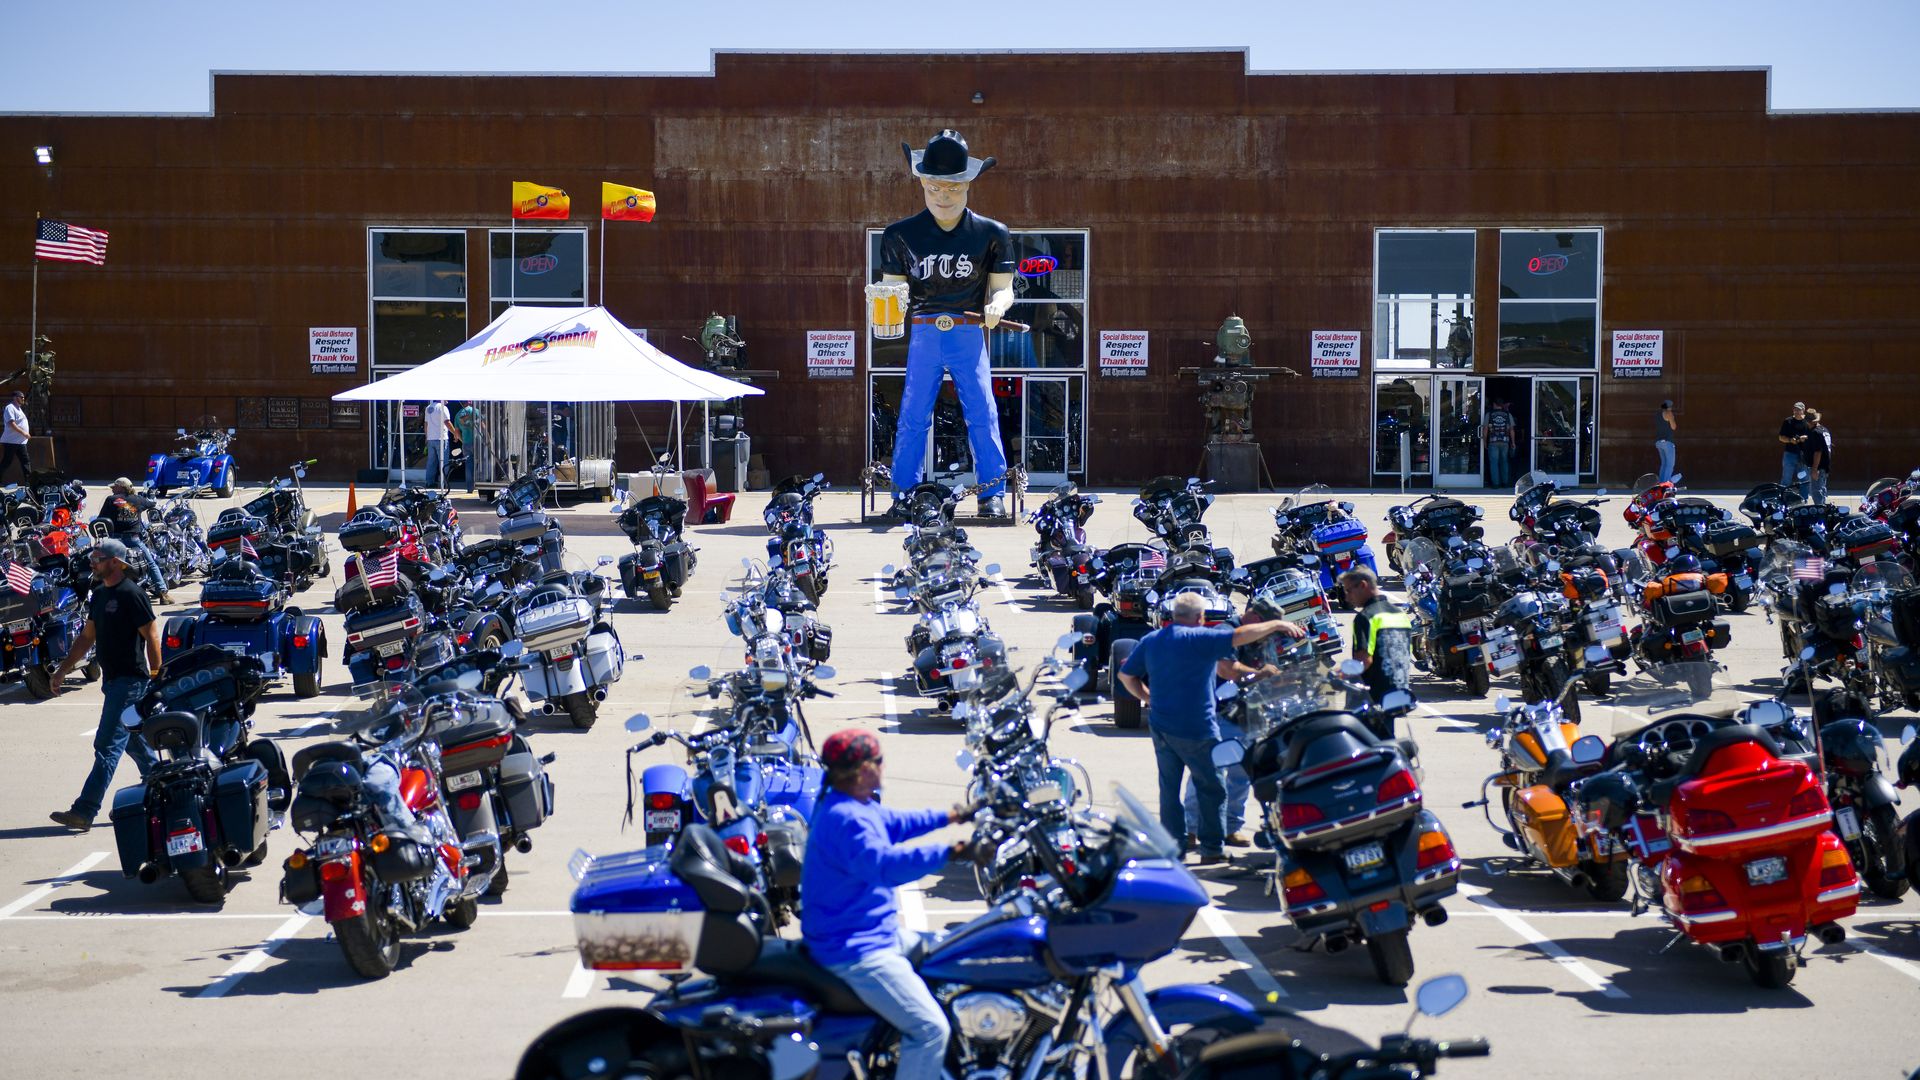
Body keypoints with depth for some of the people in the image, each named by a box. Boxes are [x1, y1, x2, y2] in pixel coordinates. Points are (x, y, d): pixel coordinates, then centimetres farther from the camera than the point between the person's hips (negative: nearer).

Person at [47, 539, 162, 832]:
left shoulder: (131, 594, -14)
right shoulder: (99, 594, 13)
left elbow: (152, 637, -15)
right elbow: (88, 636, 21)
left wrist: (157, 678, -18)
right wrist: (63, 669, 19)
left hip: (130, 681, -9)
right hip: (112, 678, 9)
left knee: (108, 746, -9)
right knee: (133, 741, 16)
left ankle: (84, 812, -11)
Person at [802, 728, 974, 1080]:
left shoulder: (857, 806, 8)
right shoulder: (845, 819, -26)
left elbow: (897, 823, 27)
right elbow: (883, 863, -42)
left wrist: (950, 816, 23)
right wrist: (948, 852, -46)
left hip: (874, 933, 12)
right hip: (856, 951, -12)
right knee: (930, 1028, -19)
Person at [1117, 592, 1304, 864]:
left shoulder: (1149, 641, 6)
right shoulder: (1199, 638, -14)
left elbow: (1126, 676, 11)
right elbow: (1240, 636, -16)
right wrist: (1277, 625, -7)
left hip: (1160, 726, 6)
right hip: (1195, 729, -6)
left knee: (1169, 787, 13)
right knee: (1212, 788, 6)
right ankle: (1212, 849, 8)